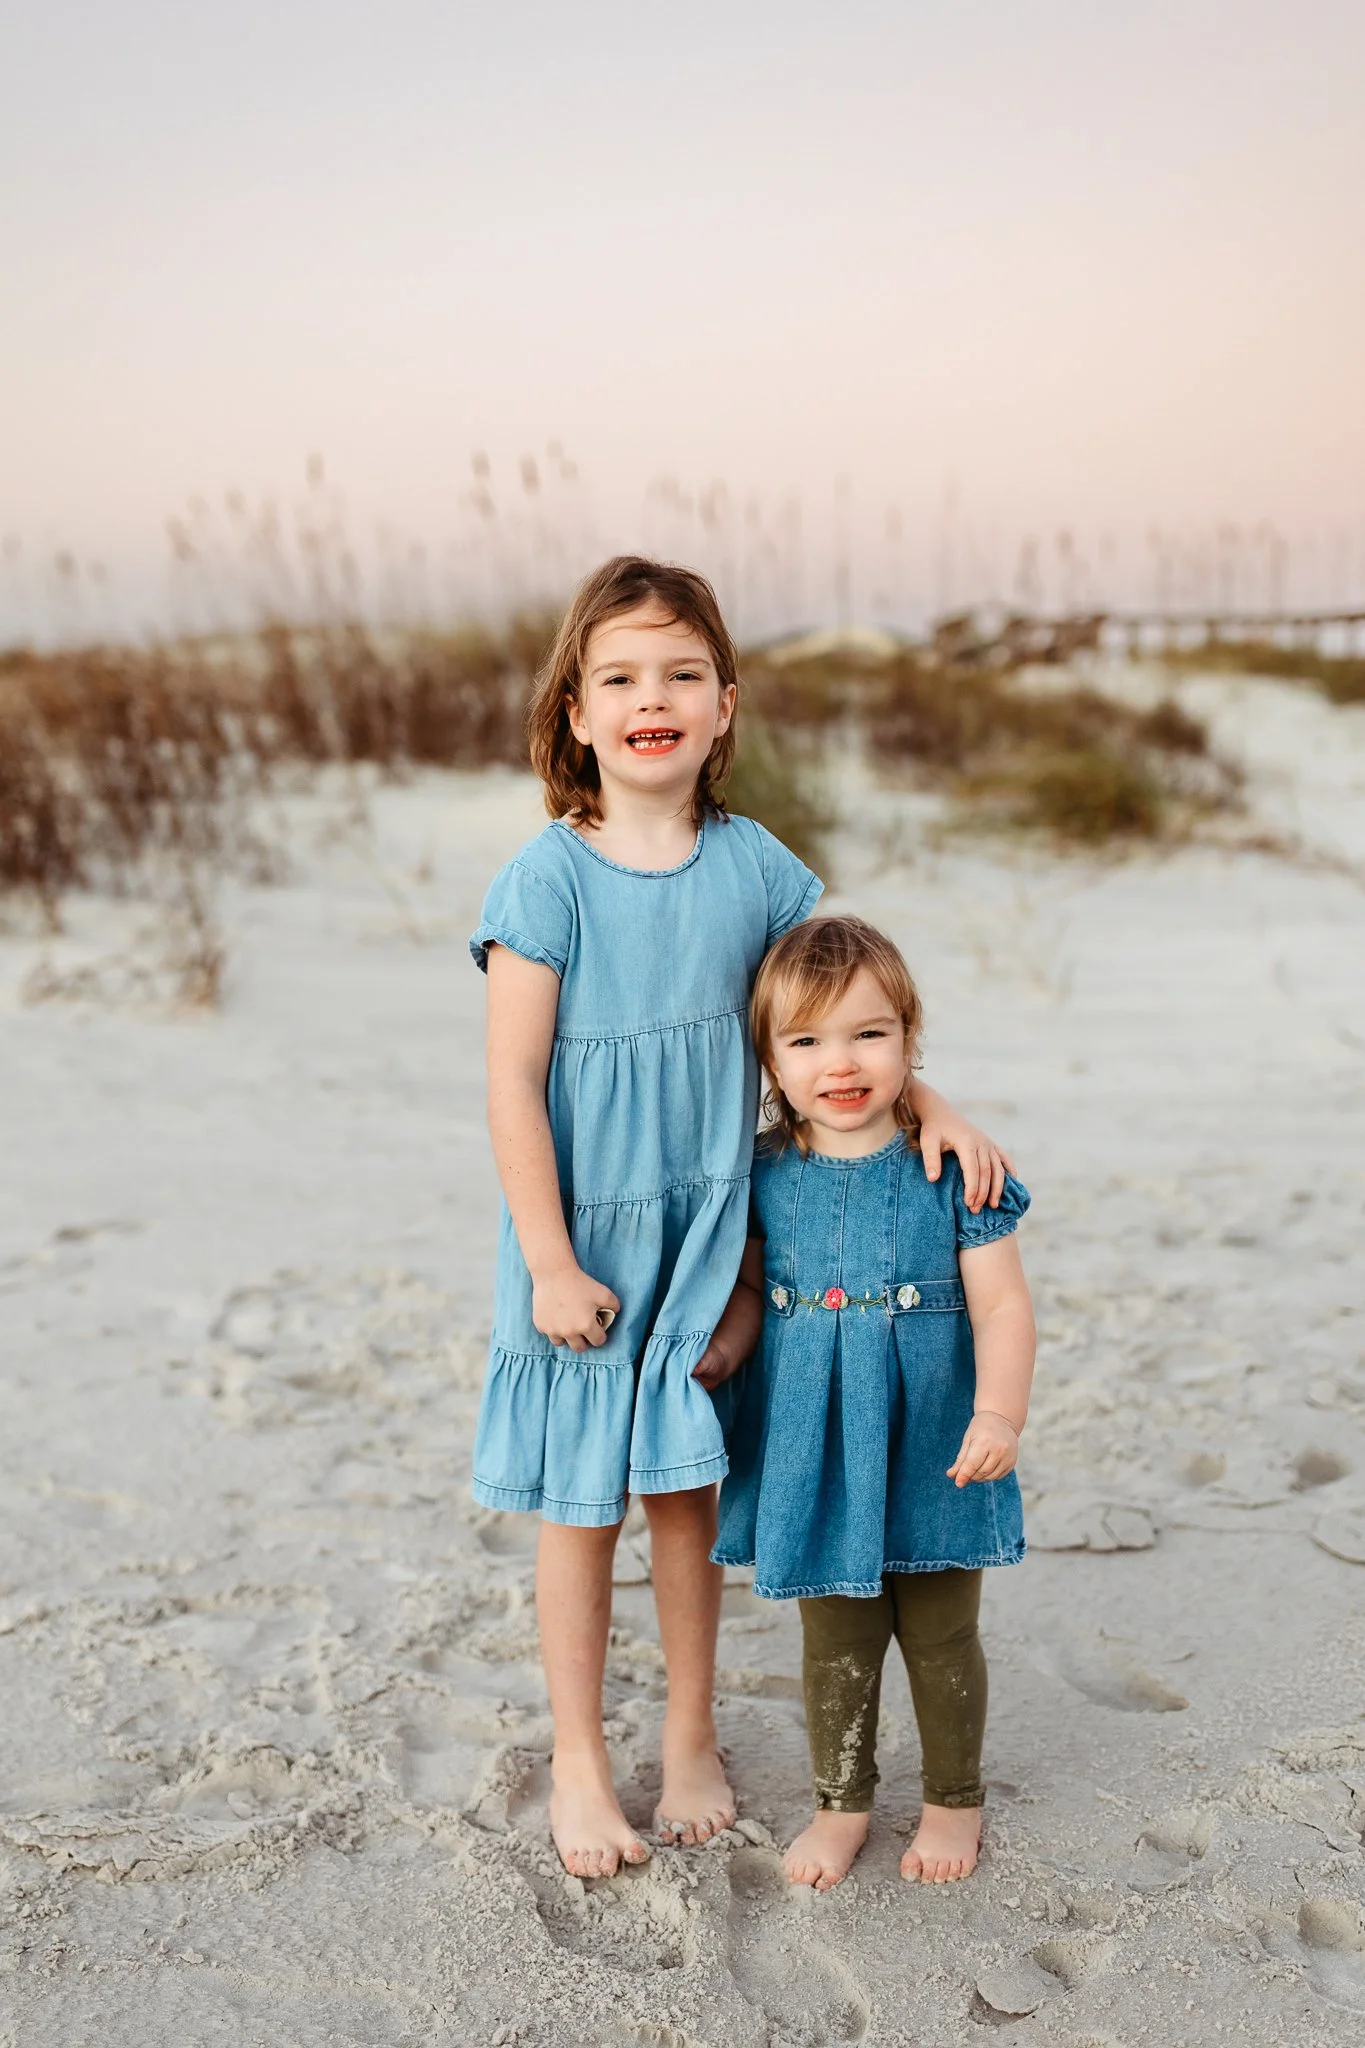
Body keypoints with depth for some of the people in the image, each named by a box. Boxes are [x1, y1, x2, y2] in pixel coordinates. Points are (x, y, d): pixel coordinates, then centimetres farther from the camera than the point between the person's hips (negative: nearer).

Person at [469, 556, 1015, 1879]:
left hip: (709, 1239, 3)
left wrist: (929, 1104, -5)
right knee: (581, 1510, 10)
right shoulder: (548, 880, -13)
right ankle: (578, 1762, 31)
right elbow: (513, 1089, -13)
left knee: (687, 1495, 15)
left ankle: (691, 1741, 36)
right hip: (584, 1242, -3)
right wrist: (551, 1264, -14)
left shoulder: (756, 867, -2)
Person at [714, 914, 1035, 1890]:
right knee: (836, 1645, 14)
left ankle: (955, 1798, 37)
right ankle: (843, 1801, 35)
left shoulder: (952, 1171, -10)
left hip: (931, 1453, -2)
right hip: (815, 1456, 2)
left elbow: (1002, 1304, -11)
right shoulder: (766, 1175, -2)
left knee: (942, 1638, 14)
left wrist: (999, 1412, -22)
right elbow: (751, 1293, 11)